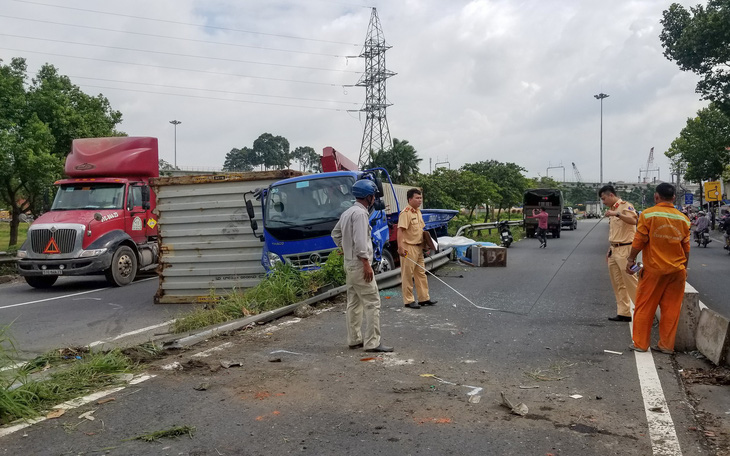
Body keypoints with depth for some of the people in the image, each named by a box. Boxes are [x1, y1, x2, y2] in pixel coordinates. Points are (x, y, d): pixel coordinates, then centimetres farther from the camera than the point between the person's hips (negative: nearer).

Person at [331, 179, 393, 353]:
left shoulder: (347, 213, 14)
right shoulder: (360, 213, -16)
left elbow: (335, 233, 24)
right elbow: (360, 241, -23)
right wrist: (366, 263, -22)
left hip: (349, 263, 10)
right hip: (359, 265, -10)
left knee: (354, 303, 14)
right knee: (372, 303, -7)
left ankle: (354, 340, 21)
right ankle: (372, 342, -7)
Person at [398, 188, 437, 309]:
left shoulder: (418, 212, 13)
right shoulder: (405, 213, -16)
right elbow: (400, 230, -24)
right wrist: (400, 247, -32)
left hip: (418, 247, 10)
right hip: (408, 248, -10)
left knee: (421, 273, 14)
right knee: (407, 275, -1)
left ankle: (424, 298, 23)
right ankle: (408, 300, 5)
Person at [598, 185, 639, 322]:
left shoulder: (625, 206, -9)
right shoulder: (612, 210, 17)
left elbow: (633, 220, -30)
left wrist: (616, 214, -36)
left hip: (624, 249, -9)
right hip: (614, 250, 9)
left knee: (630, 281, -9)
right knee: (618, 284, 9)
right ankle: (623, 313, 13)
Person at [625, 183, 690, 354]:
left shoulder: (648, 214, -8)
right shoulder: (683, 219, 4)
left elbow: (639, 240, -9)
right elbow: (686, 247, 9)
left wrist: (631, 259, 3)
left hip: (654, 269, -3)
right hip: (677, 270, 3)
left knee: (644, 307, 6)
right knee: (671, 309, 9)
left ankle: (640, 343, 10)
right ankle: (666, 345, 14)